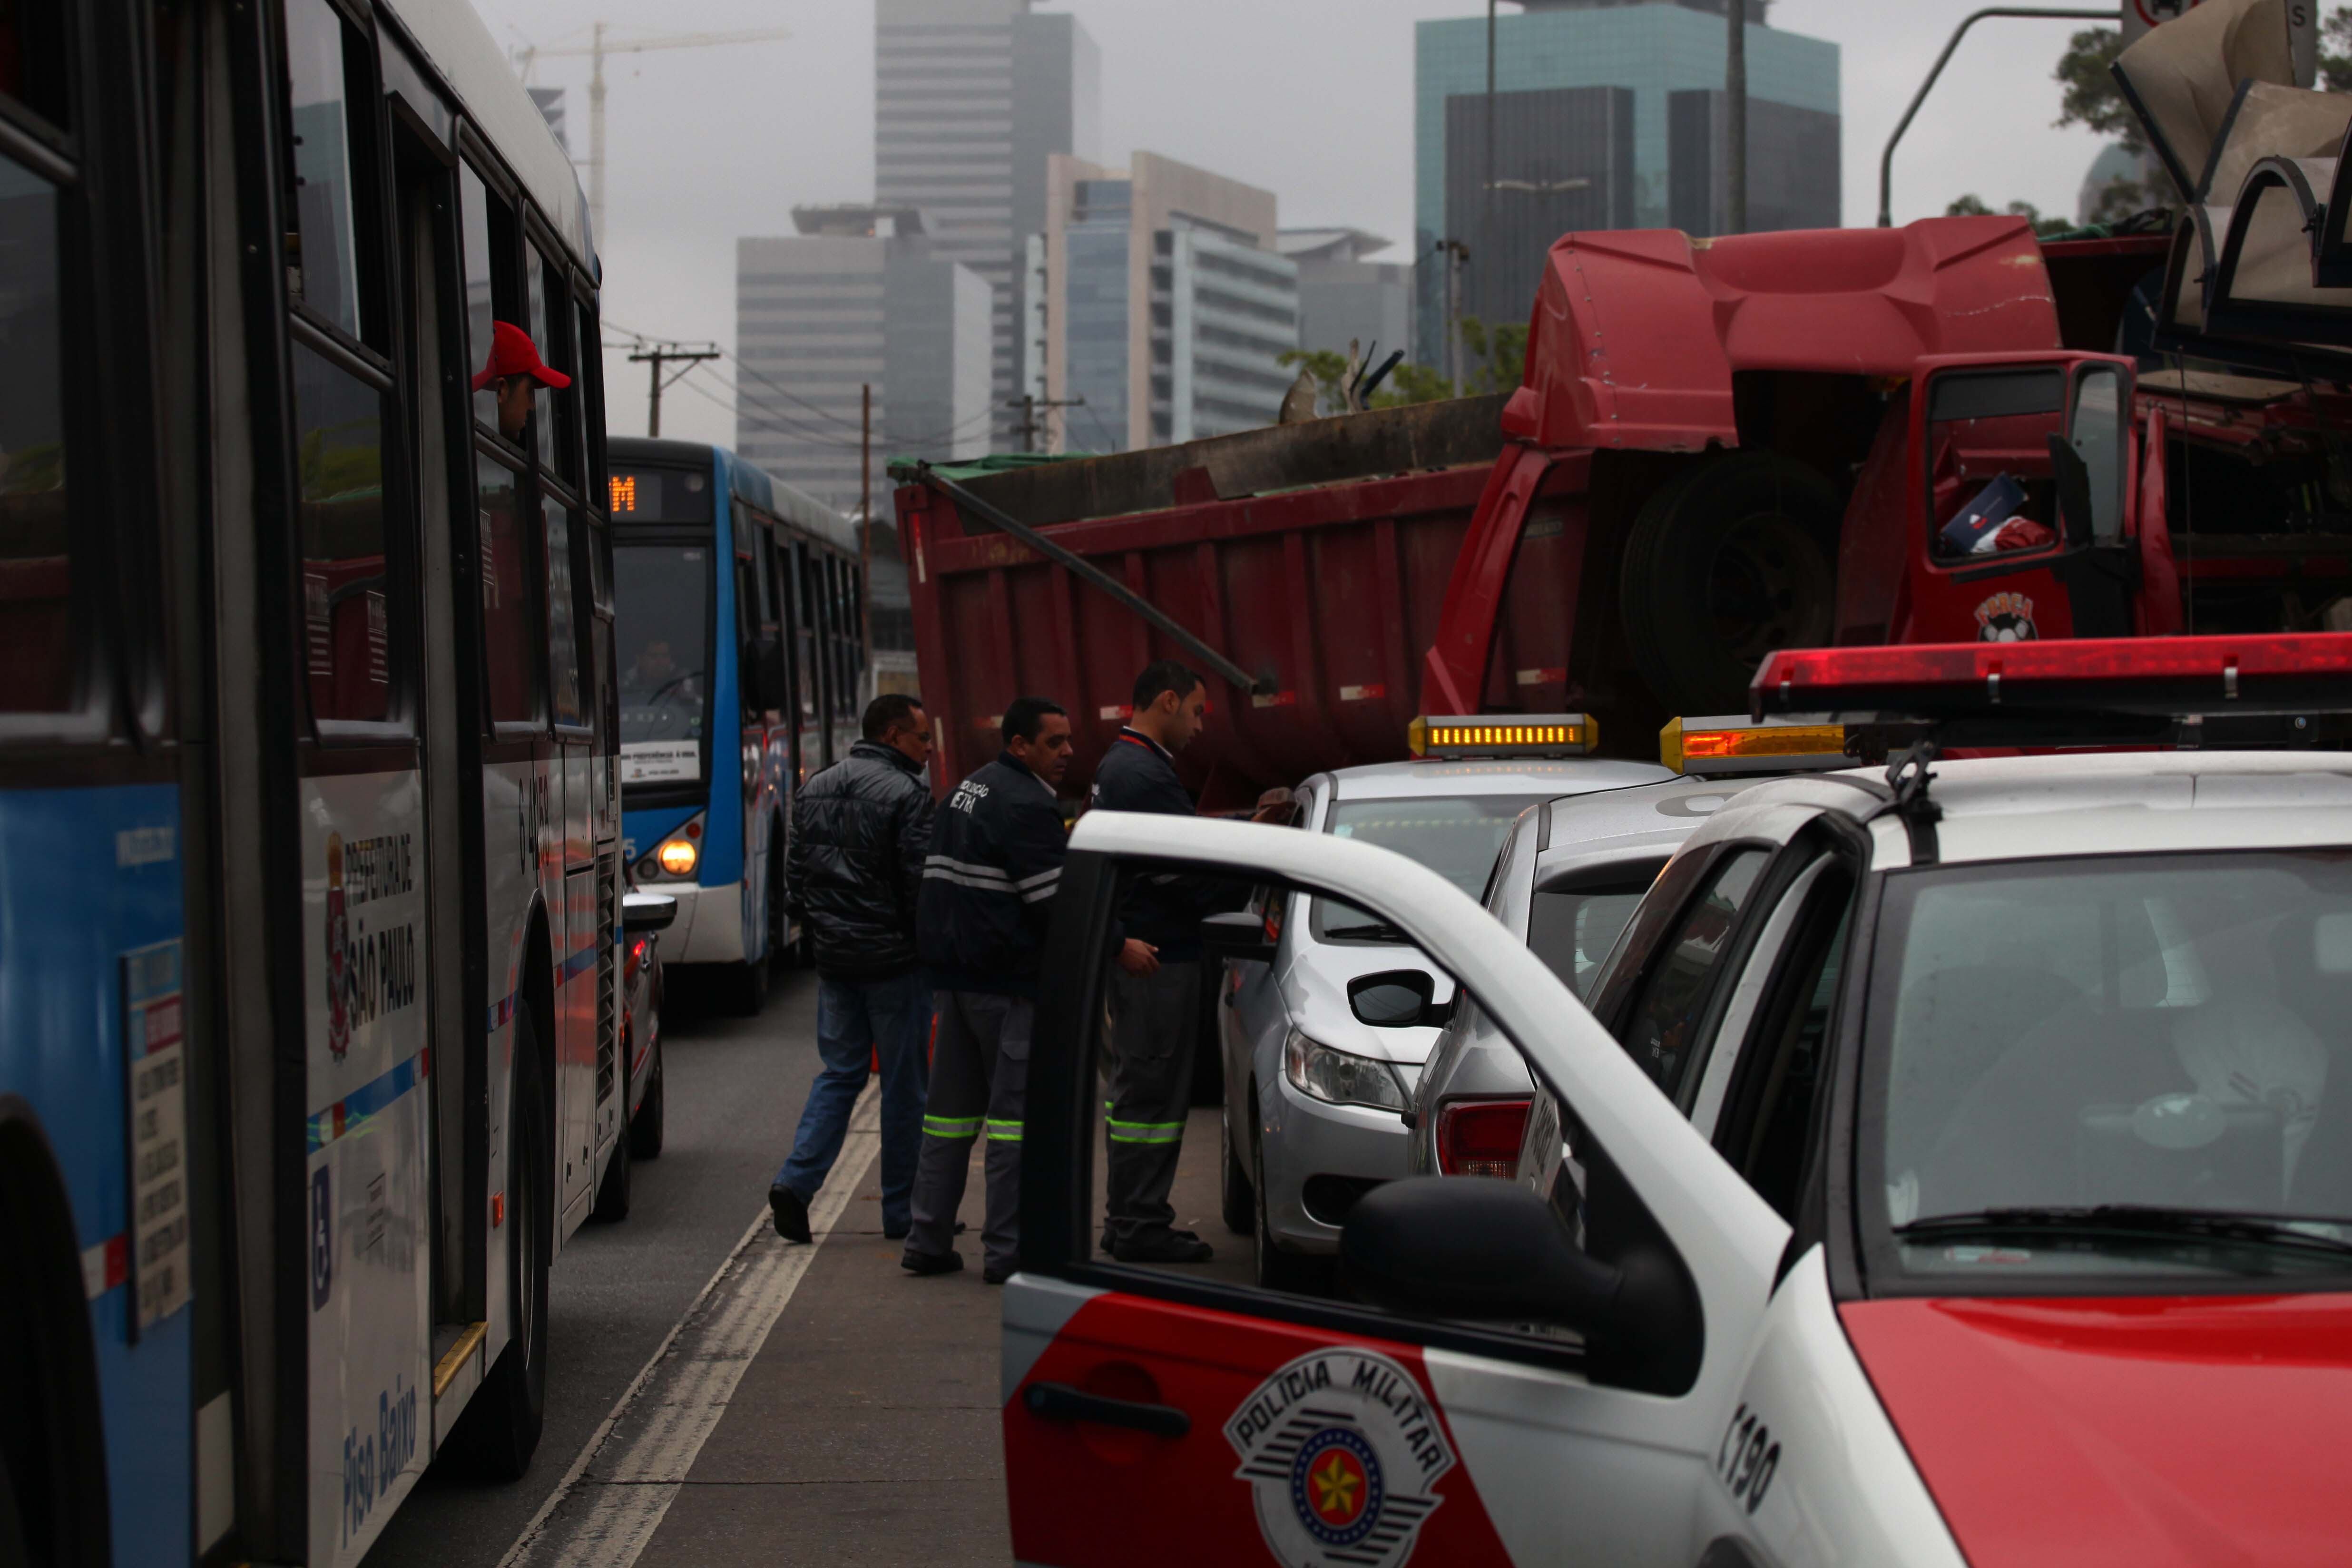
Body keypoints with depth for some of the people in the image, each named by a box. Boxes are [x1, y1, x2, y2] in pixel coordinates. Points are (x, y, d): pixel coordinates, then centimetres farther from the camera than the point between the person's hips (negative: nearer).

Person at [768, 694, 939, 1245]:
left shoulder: (813, 791, 10)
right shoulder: (906, 794, -13)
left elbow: (794, 875, 13)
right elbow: (920, 883, -16)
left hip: (834, 959, 6)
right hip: (893, 960, -6)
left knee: (839, 1072, 14)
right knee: (904, 1084, 4)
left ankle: (796, 1180, -4)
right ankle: (902, 1210, 9)